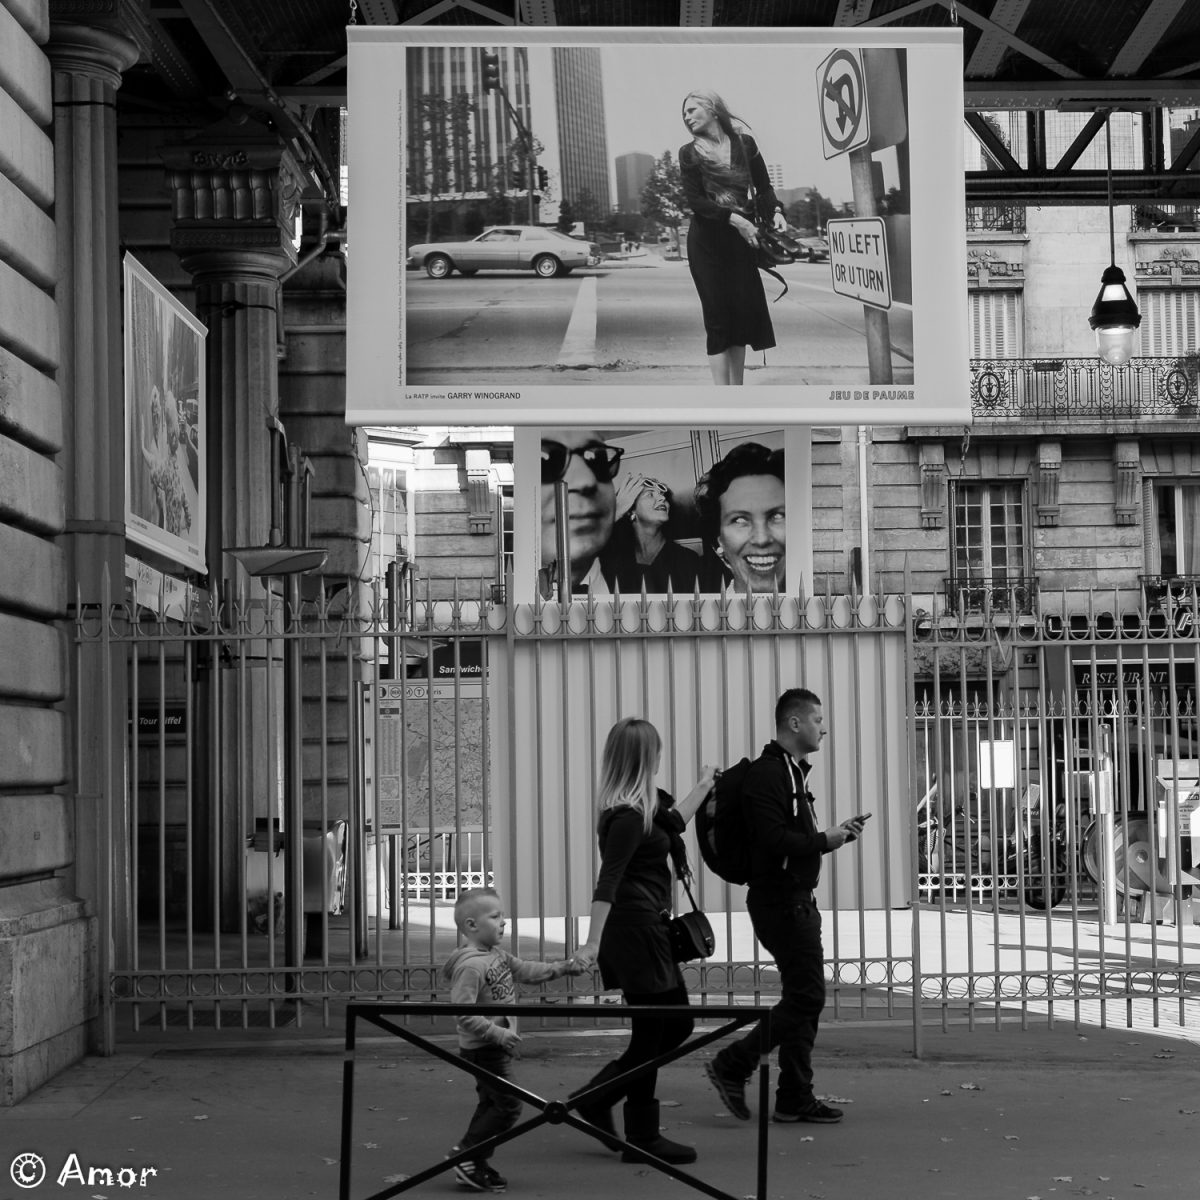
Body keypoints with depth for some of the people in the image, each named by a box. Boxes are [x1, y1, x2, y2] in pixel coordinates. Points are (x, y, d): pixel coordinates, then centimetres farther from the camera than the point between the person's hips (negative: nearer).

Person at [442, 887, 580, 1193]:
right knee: (507, 1105, -8)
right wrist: (497, 1032, -29)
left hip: (497, 1047, 10)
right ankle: (465, 1154, -1)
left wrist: (561, 968, 8)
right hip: (483, 1049, -10)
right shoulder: (470, 965, -24)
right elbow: (464, 1014, -28)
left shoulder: (497, 955, 6)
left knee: (492, 1104, 16)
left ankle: (477, 1163, 23)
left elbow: (525, 971, 17)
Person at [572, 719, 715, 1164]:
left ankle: (595, 1098, 19)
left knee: (675, 1025, 16)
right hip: (637, 931, -10)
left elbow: (670, 824, 31)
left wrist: (703, 787, 41)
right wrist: (594, 942, -37)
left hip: (646, 931, 10)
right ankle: (642, 1138, 9)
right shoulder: (628, 817, -20)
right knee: (650, 1034, -1)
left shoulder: (641, 808, 10)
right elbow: (608, 882, -29)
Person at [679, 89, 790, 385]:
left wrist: (775, 212, -11)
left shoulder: (745, 143, 6)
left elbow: (763, 187, 10)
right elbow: (695, 201, -7)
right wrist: (734, 218, -19)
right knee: (718, 317, -7)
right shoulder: (689, 153, 2)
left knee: (744, 312, 0)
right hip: (707, 241, -2)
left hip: (742, 239, 2)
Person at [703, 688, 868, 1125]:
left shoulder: (793, 772, 18)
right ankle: (732, 1065, -1)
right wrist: (827, 840, -15)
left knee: (803, 999, 10)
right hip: (780, 902, -10)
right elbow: (774, 840, -24)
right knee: (805, 997, -9)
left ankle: (795, 1100, 14)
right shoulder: (766, 773, -15)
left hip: (798, 901, 10)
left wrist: (836, 833, 7)